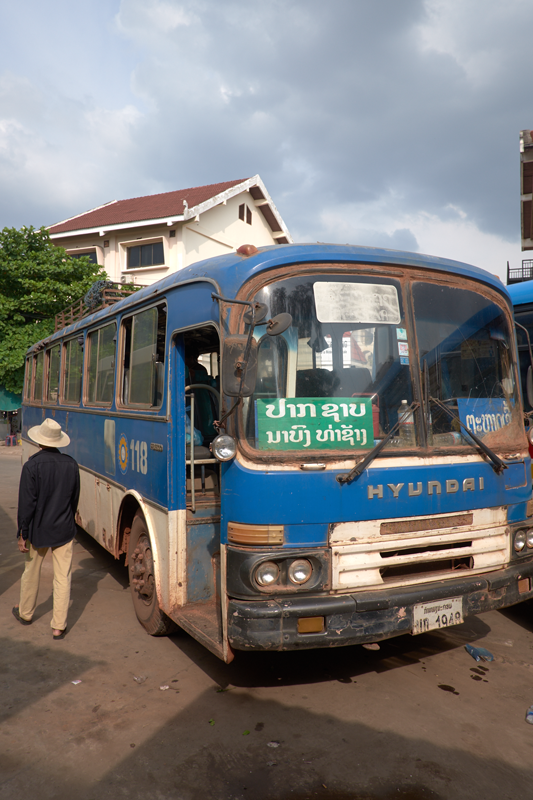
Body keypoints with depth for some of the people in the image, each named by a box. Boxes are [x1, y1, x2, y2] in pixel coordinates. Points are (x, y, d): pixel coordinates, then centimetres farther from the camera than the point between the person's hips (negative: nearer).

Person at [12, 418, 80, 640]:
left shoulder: (32, 465, -15)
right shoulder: (71, 464, -4)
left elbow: (26, 503, -14)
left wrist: (22, 534, -6)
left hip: (38, 530, -1)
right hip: (64, 530, 2)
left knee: (31, 573, 19)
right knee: (63, 577, 6)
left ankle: (25, 613, 40)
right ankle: (59, 626, 10)